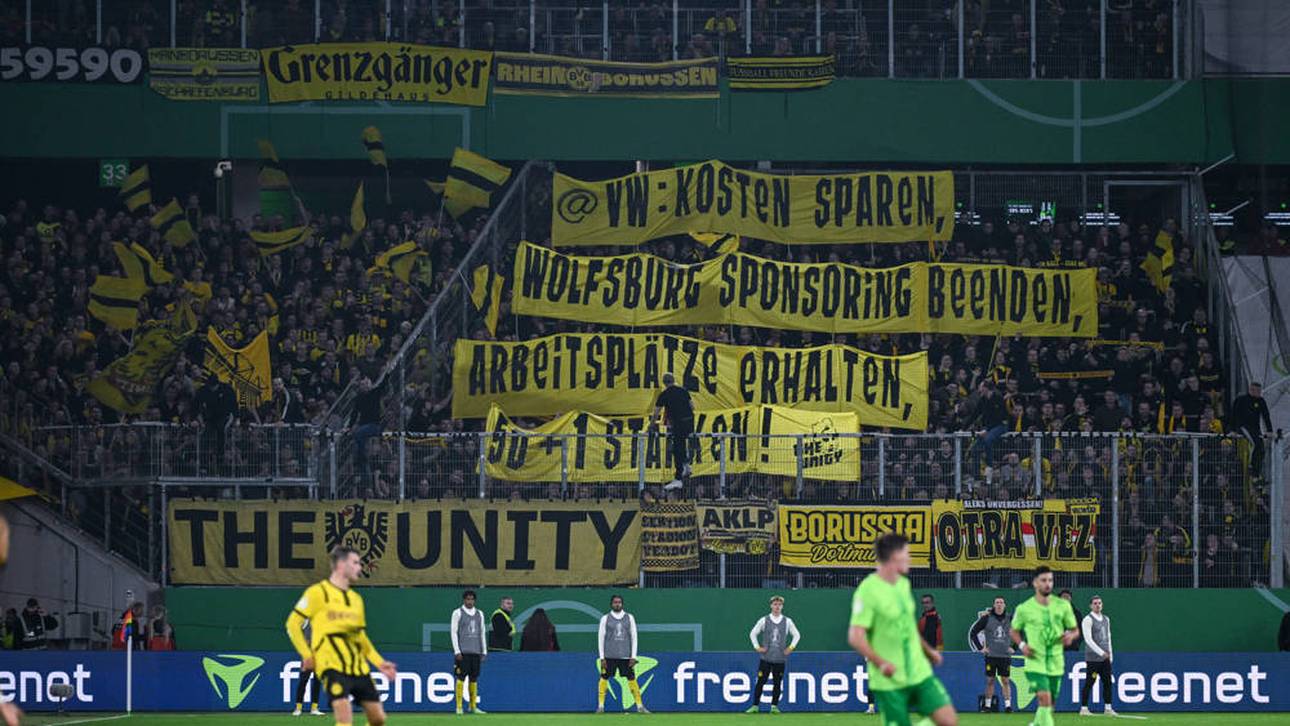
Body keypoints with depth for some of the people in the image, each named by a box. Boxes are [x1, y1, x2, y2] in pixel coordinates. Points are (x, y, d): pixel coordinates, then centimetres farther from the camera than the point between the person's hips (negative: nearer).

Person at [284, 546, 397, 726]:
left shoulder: (356, 599, 19)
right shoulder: (318, 592, -2)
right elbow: (293, 624, -1)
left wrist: (379, 663, 15)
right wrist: (307, 655, -9)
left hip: (358, 668, 7)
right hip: (333, 666, -7)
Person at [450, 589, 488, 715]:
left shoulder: (479, 614, 16)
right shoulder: (458, 613, 2)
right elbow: (453, 632, -2)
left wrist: (484, 651, 13)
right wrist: (457, 651, -9)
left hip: (476, 652, 4)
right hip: (463, 652, -4)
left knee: (474, 679, 5)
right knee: (461, 678, -7)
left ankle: (473, 706, 9)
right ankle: (459, 707, -5)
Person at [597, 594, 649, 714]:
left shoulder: (629, 618, 9)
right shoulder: (605, 618, 5)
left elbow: (634, 637, 9)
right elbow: (601, 638, 4)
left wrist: (633, 657, 1)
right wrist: (602, 658, -2)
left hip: (625, 656, 1)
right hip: (609, 656, -1)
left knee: (632, 680, -1)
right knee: (604, 679, -4)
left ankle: (640, 706, 3)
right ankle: (600, 706, 3)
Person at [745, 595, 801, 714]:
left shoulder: (787, 621, 6)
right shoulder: (764, 620, 4)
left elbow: (797, 635, 16)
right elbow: (753, 633, 11)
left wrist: (791, 647, 5)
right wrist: (757, 647, 3)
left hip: (780, 659, 1)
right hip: (766, 658, -1)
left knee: (777, 683, 2)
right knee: (760, 682, -4)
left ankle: (774, 706, 11)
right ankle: (755, 706, 1)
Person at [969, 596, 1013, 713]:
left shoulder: (1009, 618, 2)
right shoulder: (987, 618, -2)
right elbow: (972, 633, 3)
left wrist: (1013, 647, 8)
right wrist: (980, 647, -1)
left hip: (1005, 655, 1)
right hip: (991, 655, -1)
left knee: (1005, 681, 0)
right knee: (990, 680, 3)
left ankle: (1008, 705, 2)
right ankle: (987, 705, 10)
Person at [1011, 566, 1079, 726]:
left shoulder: (1063, 606, 3)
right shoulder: (1024, 609, -2)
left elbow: (1074, 629, 12)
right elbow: (1014, 631, 13)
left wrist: (1070, 636, -11)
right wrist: (1022, 645, -6)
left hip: (1056, 663, 4)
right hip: (1035, 663, -4)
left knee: (1049, 704, 11)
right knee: (1045, 699, -20)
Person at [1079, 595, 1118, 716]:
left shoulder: (1106, 619, 16)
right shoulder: (1088, 620, -8)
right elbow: (1088, 639, -15)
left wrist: (1109, 654, 15)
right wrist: (1101, 653, -20)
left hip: (1105, 658, 7)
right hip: (1093, 658, -7)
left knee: (1107, 682, 5)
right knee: (1089, 683, -6)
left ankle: (1108, 708, 10)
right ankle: (1083, 708, -1)